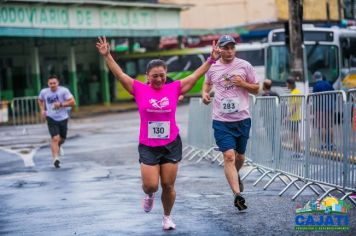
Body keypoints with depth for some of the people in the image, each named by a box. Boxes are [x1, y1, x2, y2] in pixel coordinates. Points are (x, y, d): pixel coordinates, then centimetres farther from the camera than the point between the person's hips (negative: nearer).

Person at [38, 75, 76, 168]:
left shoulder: (64, 91, -15)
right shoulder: (44, 92, -6)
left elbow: (72, 102, -18)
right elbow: (40, 100, 17)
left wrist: (61, 104, -27)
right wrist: (42, 110, 4)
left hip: (63, 118, 1)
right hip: (51, 118, -1)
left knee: (62, 138, 18)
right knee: (55, 138, -17)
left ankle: (58, 146, 53)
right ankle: (55, 158, -15)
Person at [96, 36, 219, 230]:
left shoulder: (174, 89, 0)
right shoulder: (139, 90, -3)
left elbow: (195, 76, 3)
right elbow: (120, 74, -6)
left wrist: (211, 60, 0)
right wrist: (107, 56, -13)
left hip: (171, 144, 1)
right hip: (148, 146, -1)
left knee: (168, 186, 5)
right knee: (151, 185, -6)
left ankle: (167, 217, 27)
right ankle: (149, 195, 32)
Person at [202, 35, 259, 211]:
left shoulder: (244, 66, 1)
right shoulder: (212, 67, 4)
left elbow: (256, 89, 8)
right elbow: (207, 83, 25)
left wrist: (243, 84, -11)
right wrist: (205, 93, 4)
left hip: (242, 119, 1)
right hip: (221, 120, -1)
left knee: (240, 156, 14)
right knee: (229, 156, -14)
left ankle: (236, 175, 47)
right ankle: (237, 194, -16)